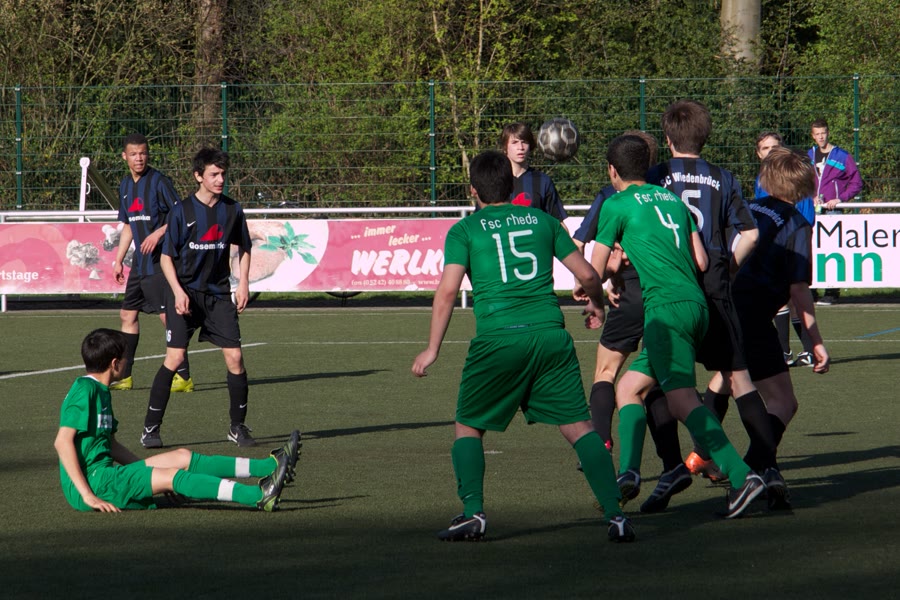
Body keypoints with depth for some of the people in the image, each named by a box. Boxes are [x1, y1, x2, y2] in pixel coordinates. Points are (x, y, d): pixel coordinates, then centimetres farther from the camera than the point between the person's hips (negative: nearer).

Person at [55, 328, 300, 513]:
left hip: (105, 474, 10)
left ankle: (269, 466, 3)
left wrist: (148, 472, 19)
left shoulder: (101, 392, 18)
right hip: (91, 481, -10)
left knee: (183, 457, 5)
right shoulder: (84, 391, -14)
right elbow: (62, 441, -22)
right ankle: (259, 496, -32)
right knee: (172, 475, -21)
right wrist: (87, 495, -25)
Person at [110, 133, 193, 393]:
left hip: (160, 261, -8)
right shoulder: (125, 186, 13)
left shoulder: (158, 182, -11)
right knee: (128, 314, 11)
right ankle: (124, 376, 19)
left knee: (167, 315, -10)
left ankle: (184, 377, -7)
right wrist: (119, 260, 20)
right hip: (140, 262, 8)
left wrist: (158, 233, -24)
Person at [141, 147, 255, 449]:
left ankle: (238, 427, 11)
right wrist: (178, 292, -14)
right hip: (185, 292, -3)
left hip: (218, 293, 3)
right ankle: (151, 428, -4)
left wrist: (243, 283, 6)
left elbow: (243, 249, 18)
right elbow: (166, 256, -3)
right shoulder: (182, 211, -6)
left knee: (234, 357, -5)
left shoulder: (232, 210, 3)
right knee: (175, 357, -12)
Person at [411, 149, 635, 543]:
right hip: (550, 333, 2)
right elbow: (587, 275, 15)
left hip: (497, 338, -2)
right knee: (578, 426, 3)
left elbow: (448, 289, -3)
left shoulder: (465, 230, 8)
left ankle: (473, 513, 2)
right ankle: (614, 514, -8)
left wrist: (432, 349, 2)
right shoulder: (541, 220, 16)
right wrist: (597, 303, 36)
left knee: (469, 426, 15)